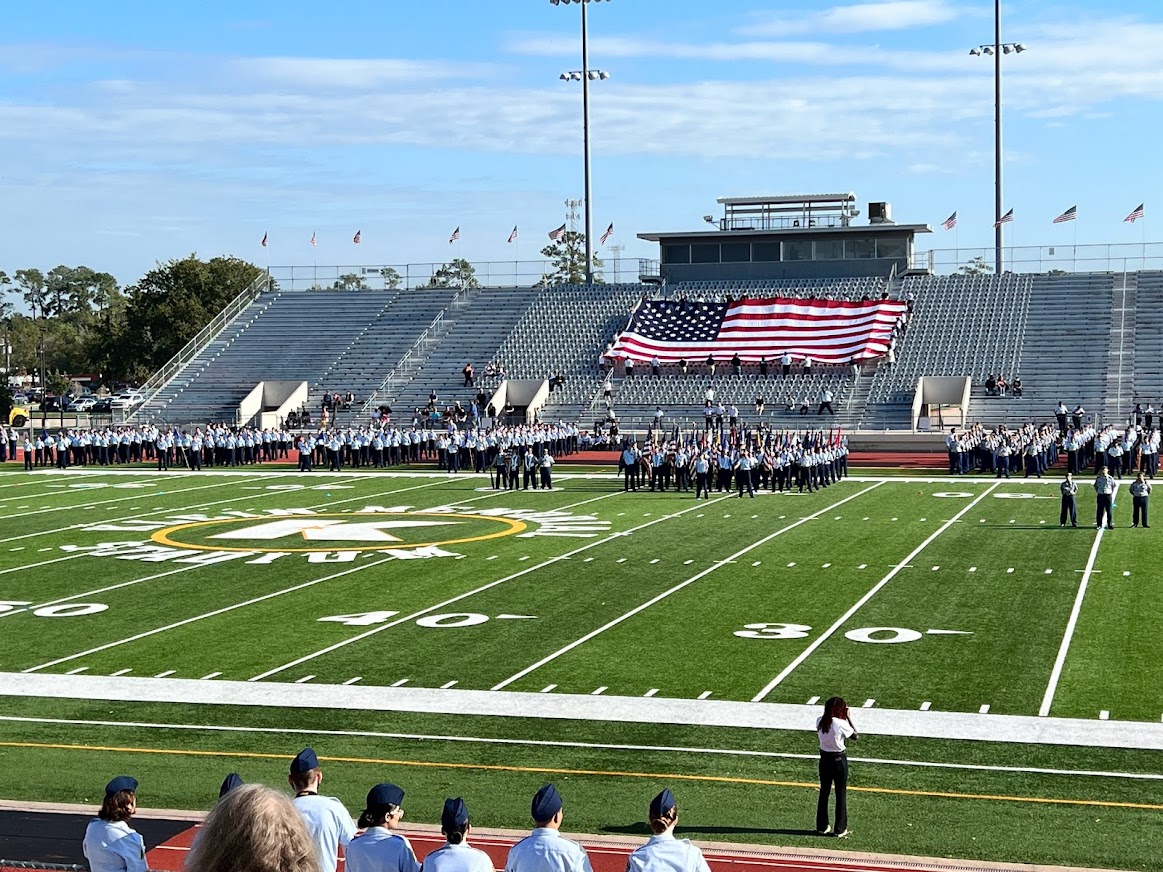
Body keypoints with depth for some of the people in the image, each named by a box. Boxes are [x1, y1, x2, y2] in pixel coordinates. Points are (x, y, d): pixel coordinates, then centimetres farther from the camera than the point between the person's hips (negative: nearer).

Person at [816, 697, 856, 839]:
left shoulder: (820, 721, -7)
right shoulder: (841, 723, -21)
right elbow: (856, 736, -7)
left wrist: (845, 719, 8)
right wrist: (849, 718, -4)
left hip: (824, 759, 5)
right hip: (839, 759, -5)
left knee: (824, 792, 16)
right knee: (841, 795, 8)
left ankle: (822, 827, 23)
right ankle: (840, 829, 13)